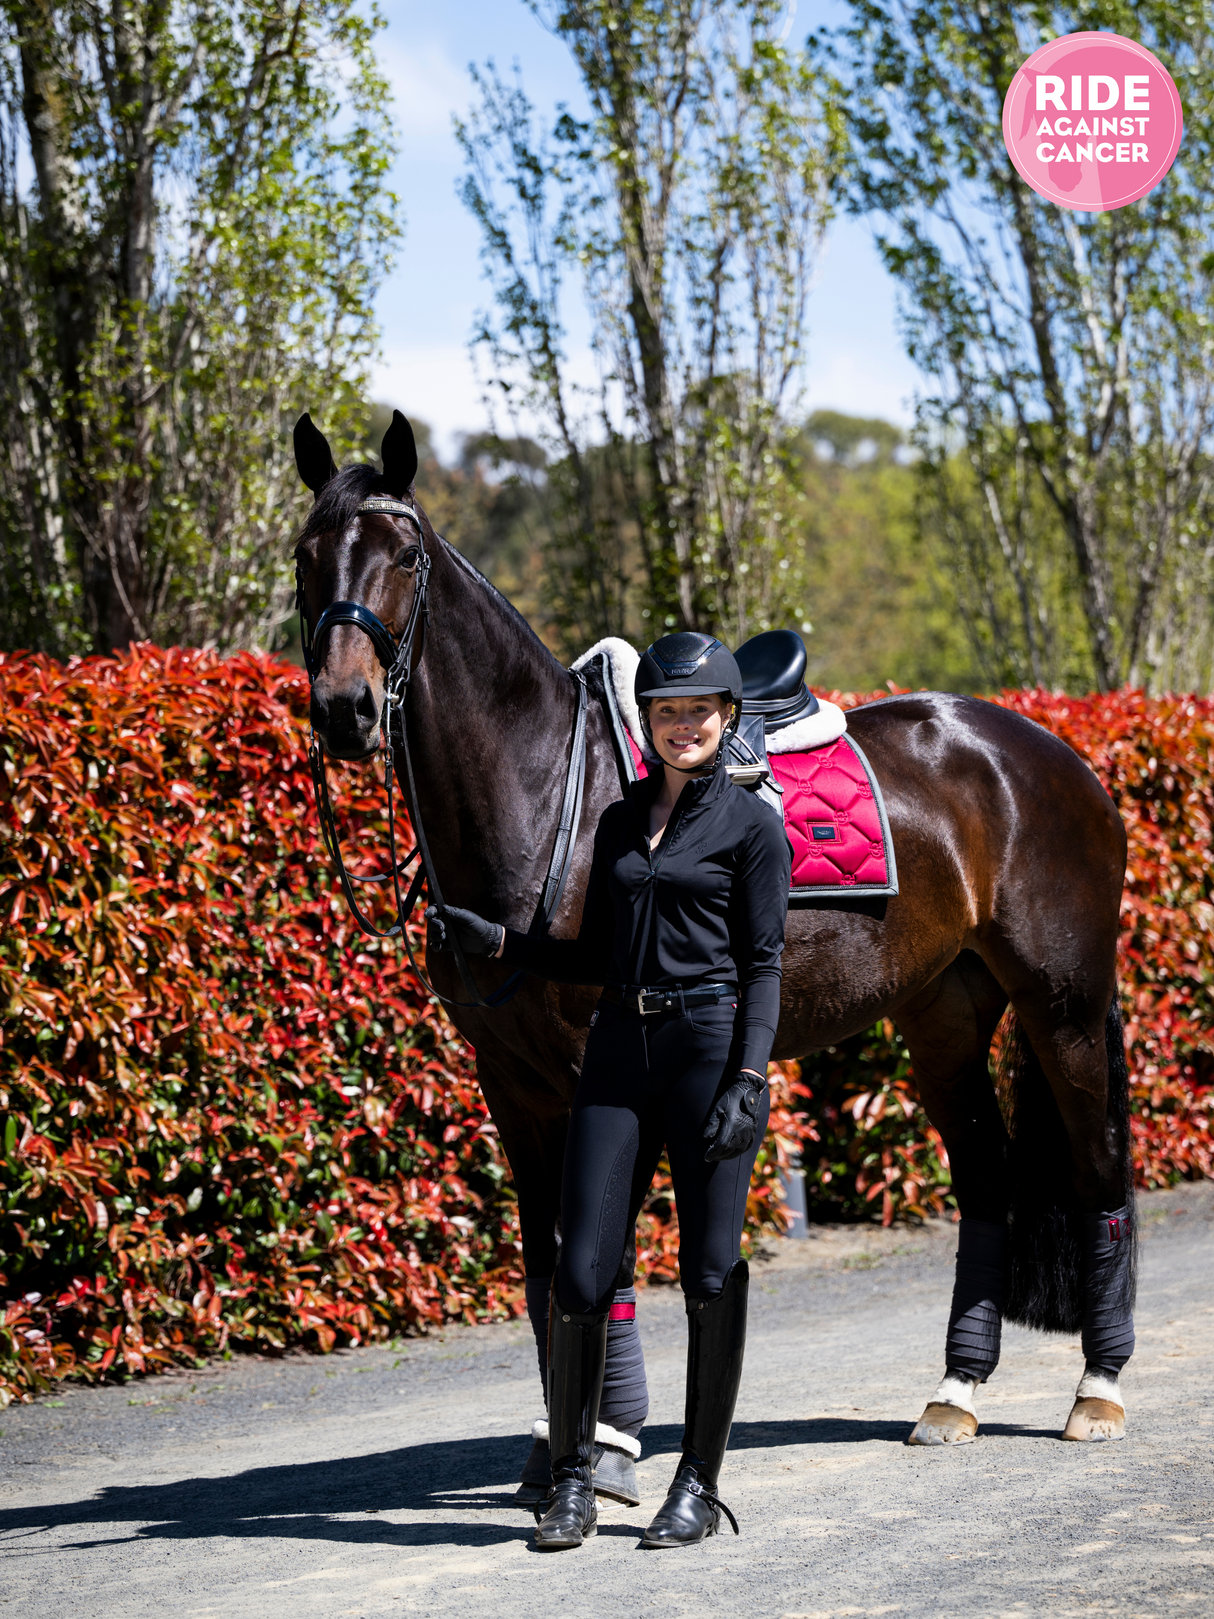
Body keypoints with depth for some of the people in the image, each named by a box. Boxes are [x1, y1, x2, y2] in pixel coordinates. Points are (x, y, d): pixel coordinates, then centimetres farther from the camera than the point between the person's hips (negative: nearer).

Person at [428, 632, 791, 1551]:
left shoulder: (752, 827, 0)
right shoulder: (620, 822, 16)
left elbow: (763, 967, -6)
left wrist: (748, 1081, -16)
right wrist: (492, 941, 9)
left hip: (710, 1043, -5)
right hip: (620, 1048, 5)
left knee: (710, 1270, 0)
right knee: (582, 1274, -2)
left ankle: (700, 1484, 10)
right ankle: (573, 1481, 9)